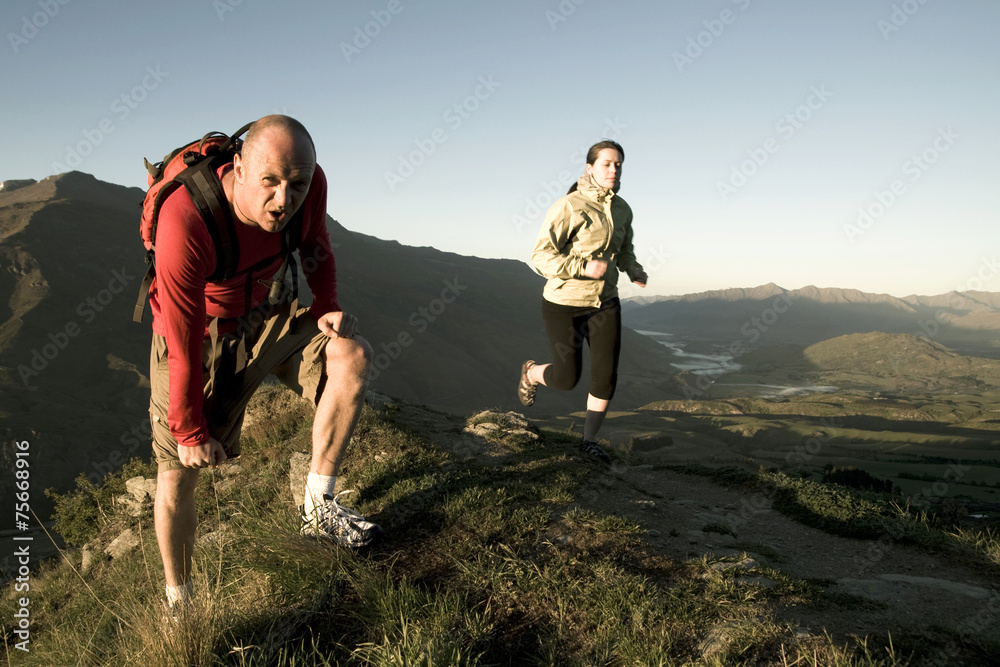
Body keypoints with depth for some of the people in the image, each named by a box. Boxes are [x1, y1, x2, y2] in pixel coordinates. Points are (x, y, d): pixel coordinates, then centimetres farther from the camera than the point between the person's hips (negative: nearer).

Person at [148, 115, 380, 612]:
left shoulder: (310, 184, -22)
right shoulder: (186, 221, -36)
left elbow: (315, 245, 3)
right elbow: (186, 343, -28)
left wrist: (326, 307, -9)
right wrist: (190, 430, -19)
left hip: (261, 316, 4)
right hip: (197, 334, -4)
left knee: (353, 356, -21)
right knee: (179, 472, 0)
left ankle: (318, 507, -8)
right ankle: (177, 601, 25)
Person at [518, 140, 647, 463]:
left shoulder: (622, 209, 3)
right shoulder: (568, 206, -17)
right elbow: (542, 257, -20)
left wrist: (635, 271, -1)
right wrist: (585, 268, -29)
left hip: (605, 301, 5)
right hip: (564, 302, -5)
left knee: (607, 374, -2)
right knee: (567, 379, 2)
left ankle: (589, 440, 18)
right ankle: (532, 372, 37)